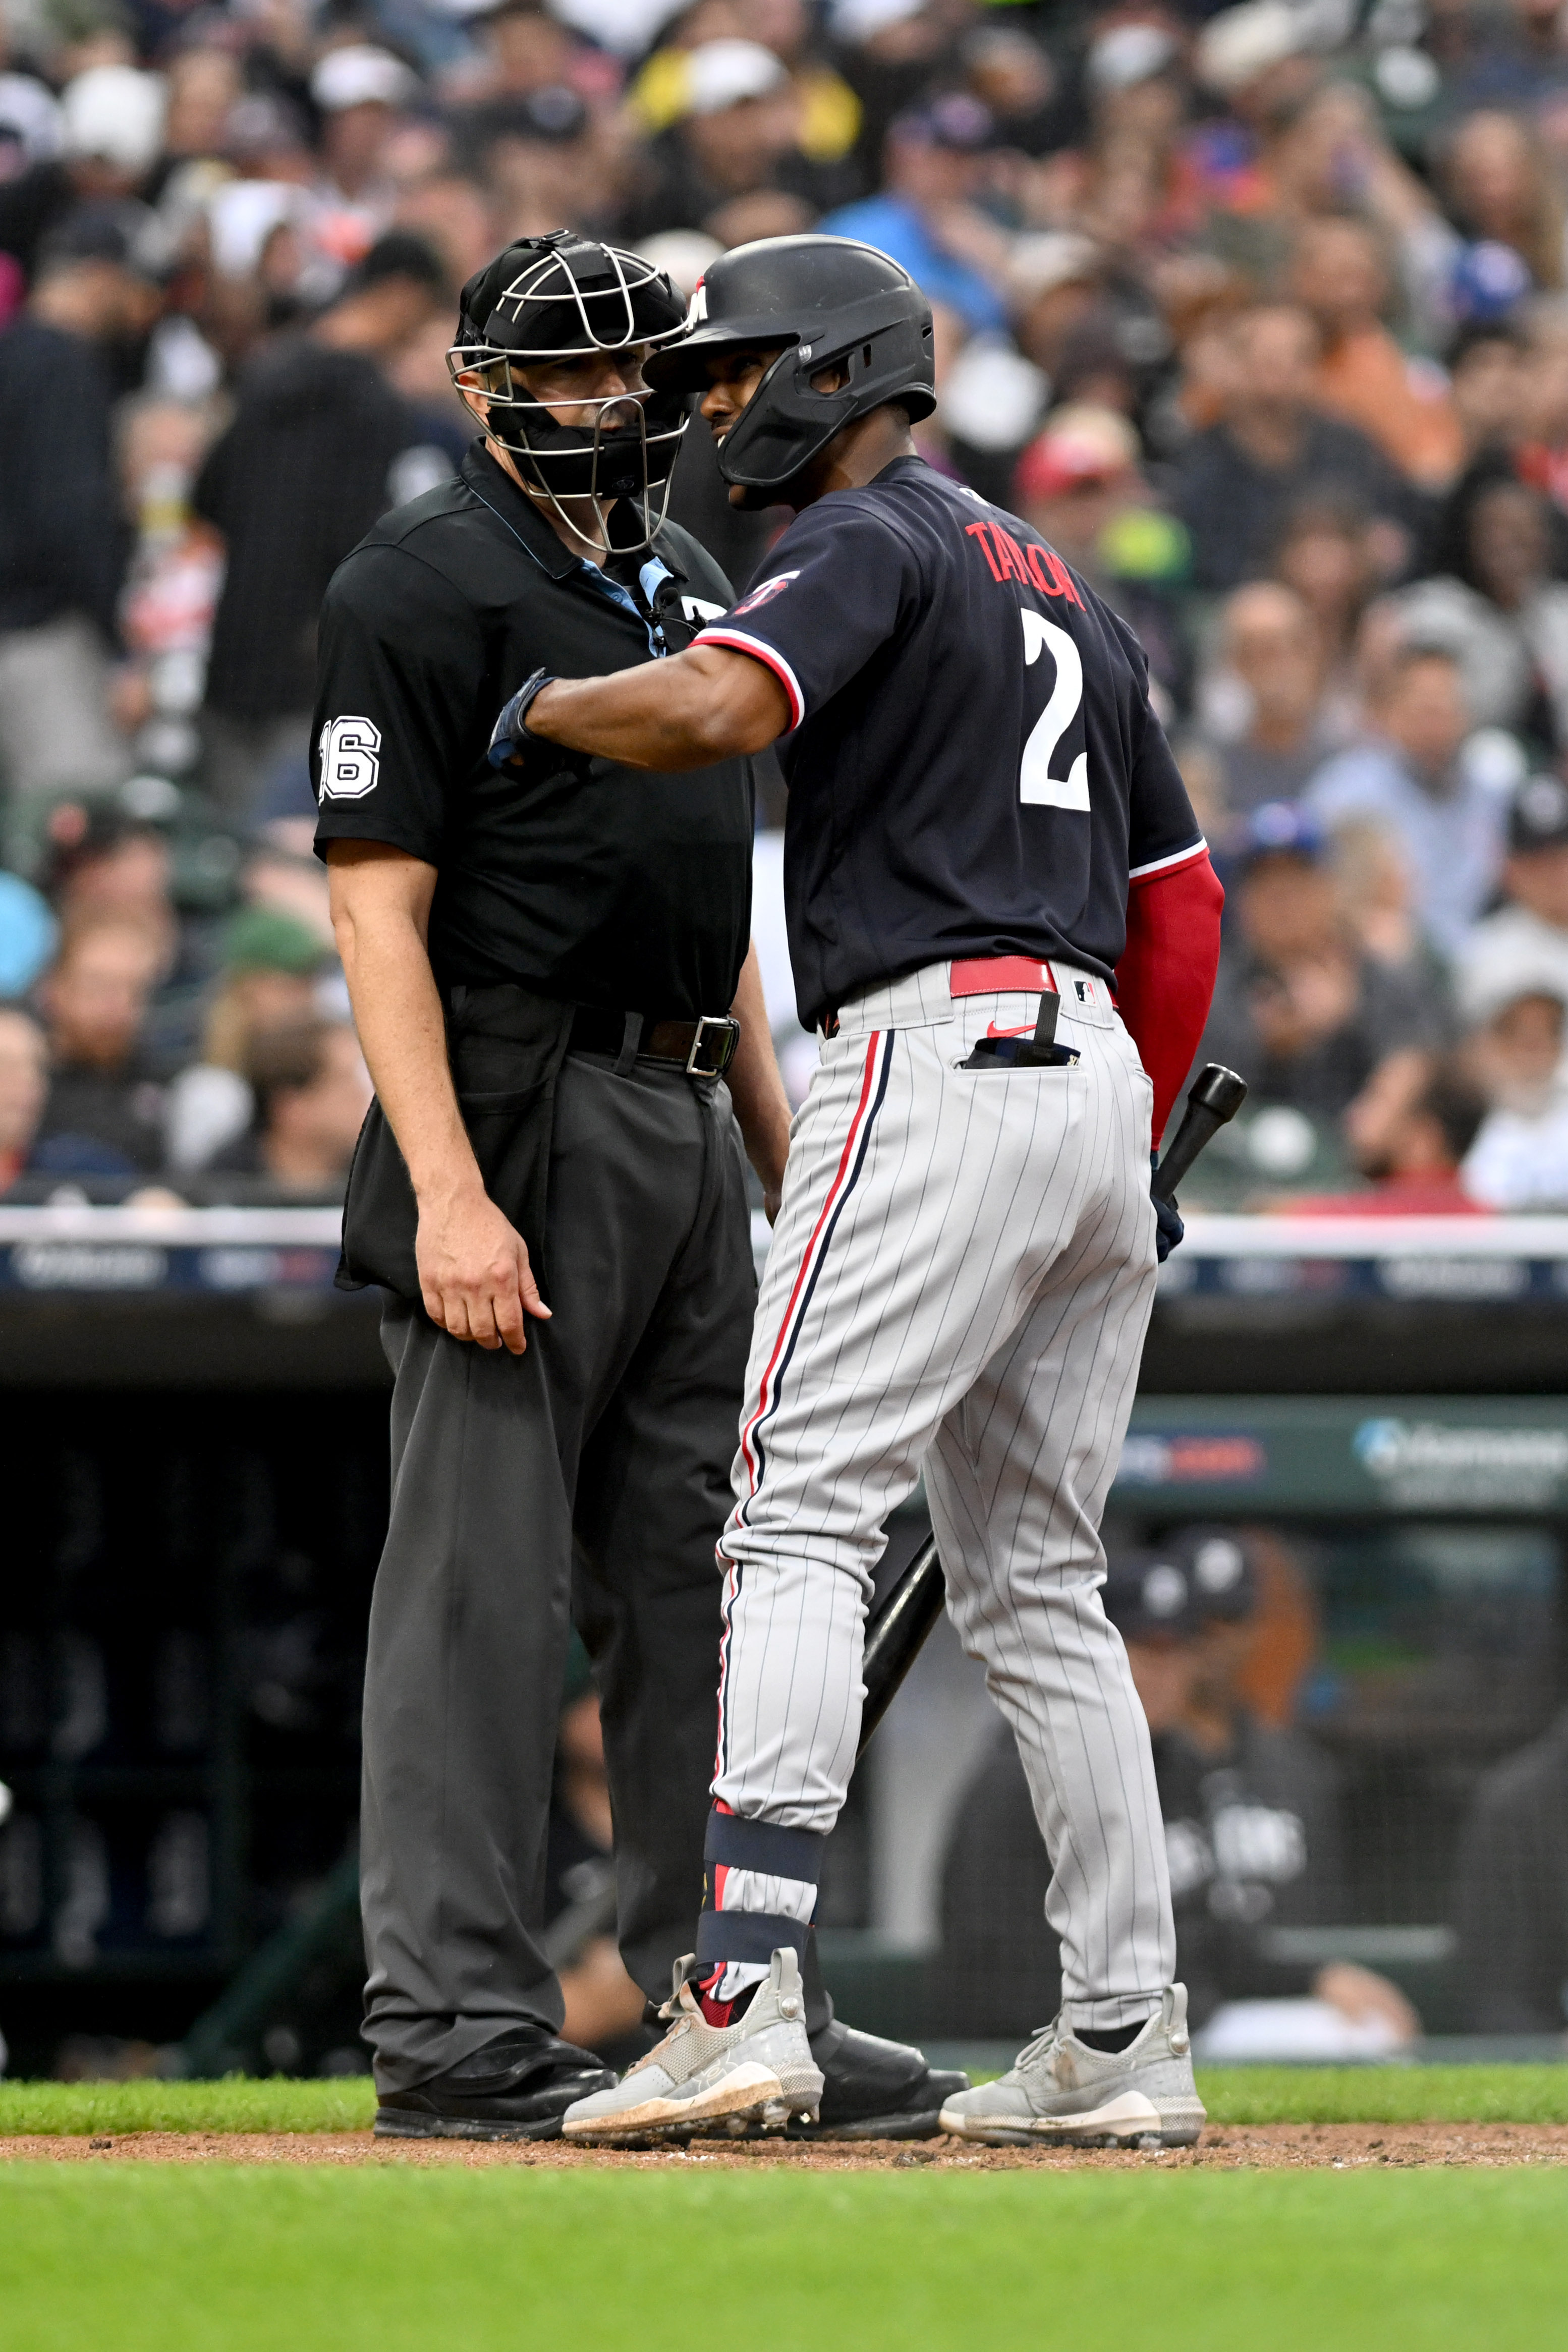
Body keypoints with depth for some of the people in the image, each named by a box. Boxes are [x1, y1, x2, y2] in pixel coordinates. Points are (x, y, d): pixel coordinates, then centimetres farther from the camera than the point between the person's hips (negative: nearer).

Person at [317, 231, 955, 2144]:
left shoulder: (682, 587, 19)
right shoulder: (422, 586, -7)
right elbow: (379, 912, -14)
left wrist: (784, 1155, 18)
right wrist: (447, 1193, -23)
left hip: (691, 1128, 8)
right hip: (520, 1115, -8)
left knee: (703, 1588, 9)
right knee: (483, 1585, -7)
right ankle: (455, 2033, -6)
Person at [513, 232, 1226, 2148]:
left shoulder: (872, 539, -2)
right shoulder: (1063, 589, 25)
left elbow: (711, 709, -23)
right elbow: (1182, 908, 25)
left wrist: (536, 706, -5)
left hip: (934, 1059, -9)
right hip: (1094, 1077, 9)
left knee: (799, 1524, -14)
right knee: (1034, 1584, 12)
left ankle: (742, 2002, -26)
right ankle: (1128, 2043, 9)